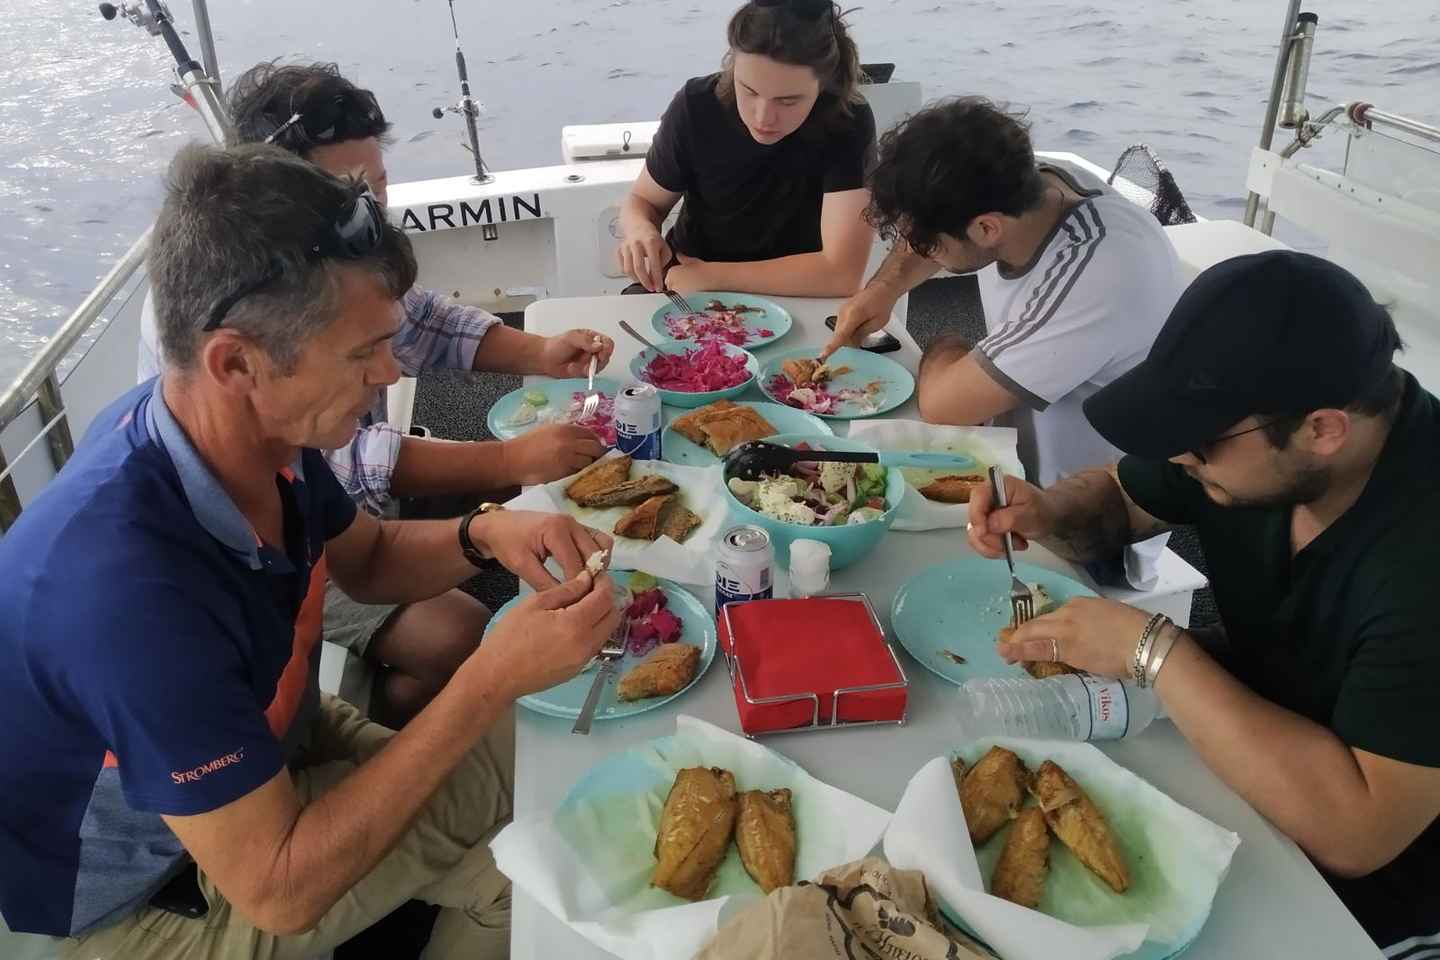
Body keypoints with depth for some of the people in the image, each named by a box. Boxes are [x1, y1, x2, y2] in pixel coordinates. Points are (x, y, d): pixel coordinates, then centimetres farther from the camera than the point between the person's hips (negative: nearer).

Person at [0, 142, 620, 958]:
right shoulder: (128, 581, -39)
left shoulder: (265, 429, -16)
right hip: (146, 894, -6)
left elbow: (367, 558, 5)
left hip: (260, 744, 7)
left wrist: (482, 535, -17)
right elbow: (279, 890, -32)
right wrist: (495, 680, -35)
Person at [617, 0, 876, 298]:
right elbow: (644, 201, 2)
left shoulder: (848, 124, -20)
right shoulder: (696, 106, -12)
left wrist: (713, 275, -23)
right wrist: (641, 232, -21)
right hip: (686, 288, 2)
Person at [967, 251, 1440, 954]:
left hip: (1374, 885, -6)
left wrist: (1154, 649, -32)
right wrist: (1048, 514, -18)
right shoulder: (1243, 422, -14)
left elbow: (1353, 832, -37)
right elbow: (1114, 499, 4)